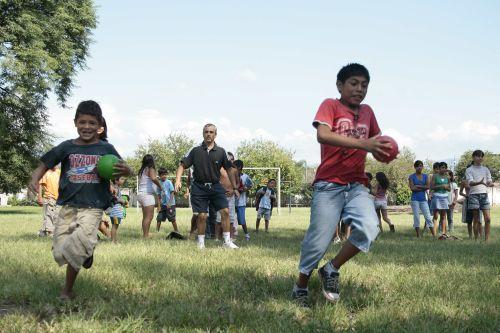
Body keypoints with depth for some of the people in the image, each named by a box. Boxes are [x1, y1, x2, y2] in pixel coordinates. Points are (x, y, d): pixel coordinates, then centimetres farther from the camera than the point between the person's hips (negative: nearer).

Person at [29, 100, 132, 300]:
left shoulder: (106, 149, 2)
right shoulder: (66, 147, 4)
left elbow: (124, 170, 7)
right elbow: (44, 165, 10)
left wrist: (125, 170, -17)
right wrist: (34, 179, -10)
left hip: (93, 207, -2)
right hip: (68, 206, 3)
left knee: (77, 247, -21)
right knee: (60, 252, -1)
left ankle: (67, 290, 1)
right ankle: (87, 251, 33)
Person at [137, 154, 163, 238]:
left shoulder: (142, 170, 17)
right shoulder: (150, 169, -8)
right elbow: (153, 178, -28)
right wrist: (160, 187, -18)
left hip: (141, 193, 9)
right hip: (147, 194, -9)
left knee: (145, 216, 15)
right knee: (149, 216, -11)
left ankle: (145, 234, 16)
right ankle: (146, 236, -16)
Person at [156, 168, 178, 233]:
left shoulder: (169, 182, -6)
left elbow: (172, 193, -8)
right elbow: (159, 196, 10)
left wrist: (169, 203, -15)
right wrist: (159, 206, 5)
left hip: (170, 204, -5)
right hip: (163, 204, 5)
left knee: (172, 219, -3)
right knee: (159, 218, 4)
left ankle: (176, 231, 6)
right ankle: (157, 231, 14)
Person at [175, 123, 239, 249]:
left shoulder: (221, 151, 1)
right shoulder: (195, 150, -2)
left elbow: (229, 169, 10)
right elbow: (182, 165, 1)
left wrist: (234, 187, 9)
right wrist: (178, 180, -13)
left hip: (216, 186, 1)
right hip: (199, 187, -1)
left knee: (225, 211, -10)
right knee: (202, 216, -2)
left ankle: (227, 241, -1)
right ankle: (201, 242, 15)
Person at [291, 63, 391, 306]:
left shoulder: (367, 112, 16)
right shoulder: (330, 105, -1)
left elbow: (375, 145, 25)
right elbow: (322, 135, -20)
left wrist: (383, 150, -1)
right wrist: (362, 144, -29)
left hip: (357, 186, 5)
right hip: (329, 185, -4)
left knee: (369, 228, -21)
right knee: (318, 242, -4)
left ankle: (331, 270, 1)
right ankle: (301, 287, 21)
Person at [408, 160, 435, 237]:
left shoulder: (426, 176, 10)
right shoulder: (412, 177, 1)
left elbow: (428, 186, -4)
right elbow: (412, 188, -10)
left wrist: (418, 186, -9)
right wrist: (423, 188, -8)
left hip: (423, 199, 2)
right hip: (415, 200, -2)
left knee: (428, 217, 0)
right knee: (416, 217, -1)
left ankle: (434, 235, 0)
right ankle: (418, 236, 4)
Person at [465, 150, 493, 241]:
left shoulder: (486, 169, 14)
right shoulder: (469, 170, 2)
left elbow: (489, 181, 7)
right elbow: (470, 183, -11)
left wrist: (490, 184, -19)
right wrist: (480, 182, -31)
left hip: (484, 194, 3)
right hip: (474, 195, -3)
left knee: (487, 219, -6)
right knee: (476, 220, -1)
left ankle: (487, 239, -1)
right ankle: (476, 239, 4)